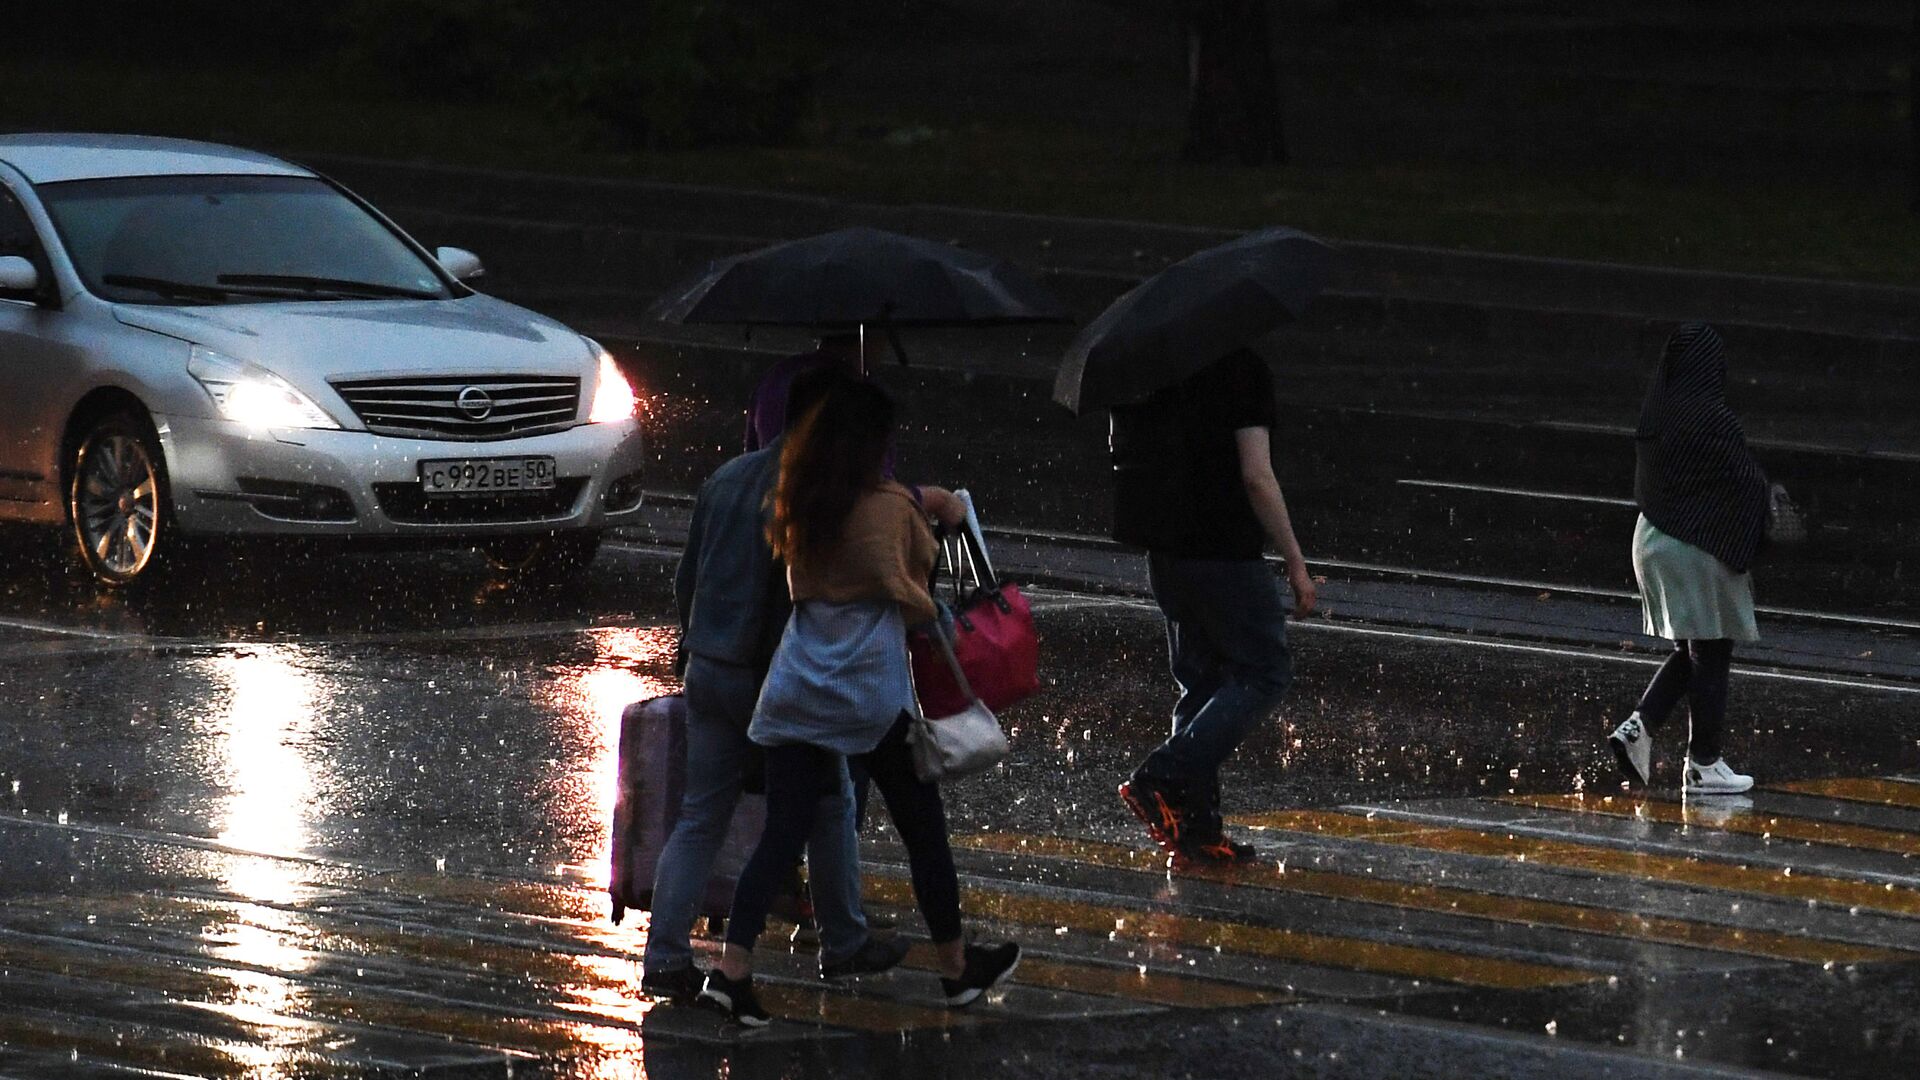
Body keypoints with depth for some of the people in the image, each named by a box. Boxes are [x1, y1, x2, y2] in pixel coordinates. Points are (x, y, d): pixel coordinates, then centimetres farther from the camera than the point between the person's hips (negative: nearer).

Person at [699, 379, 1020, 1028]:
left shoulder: (801, 509, 8)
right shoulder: (887, 505, -11)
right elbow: (900, 590, -18)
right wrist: (940, 617, 1)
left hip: (797, 683, 5)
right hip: (870, 690, -5)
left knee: (783, 832, 3)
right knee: (923, 829, 12)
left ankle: (732, 970, -10)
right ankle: (957, 968, 24)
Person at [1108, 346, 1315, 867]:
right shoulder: (1241, 369, -15)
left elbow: (1125, 454, 17)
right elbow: (1256, 477, -17)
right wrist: (1296, 563, -12)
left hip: (1162, 554, 8)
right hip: (1225, 552, -8)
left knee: (1200, 681, 14)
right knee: (1264, 672, 3)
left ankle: (1197, 829, 12)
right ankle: (1164, 777, -10)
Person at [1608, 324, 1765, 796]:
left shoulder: (1655, 414, 2)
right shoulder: (1713, 419, -18)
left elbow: (1644, 483, 10)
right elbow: (1749, 483, -14)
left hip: (1653, 539, 7)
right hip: (1703, 545, -7)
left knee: (1688, 652, 18)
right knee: (1710, 653, 3)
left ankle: (1638, 726, 2)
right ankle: (1704, 765, 7)